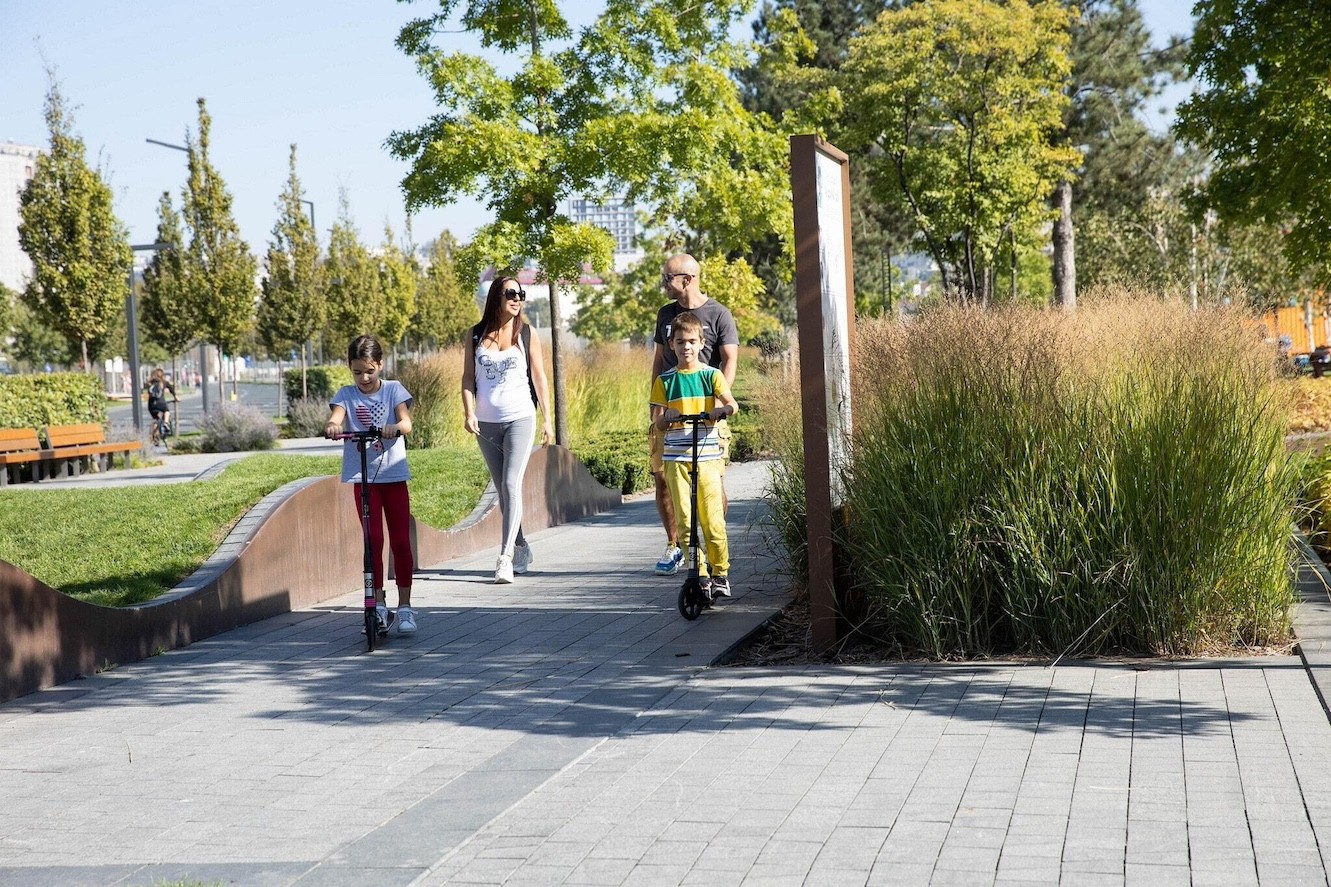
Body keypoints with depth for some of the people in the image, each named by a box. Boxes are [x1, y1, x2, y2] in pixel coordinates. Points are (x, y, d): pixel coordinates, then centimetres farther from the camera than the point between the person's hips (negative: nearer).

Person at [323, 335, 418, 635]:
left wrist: (395, 427, -38)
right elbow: (336, 416, -17)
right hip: (362, 476, 0)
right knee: (373, 540, -1)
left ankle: (405, 607, 8)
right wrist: (332, 426, -41)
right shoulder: (346, 394, 3)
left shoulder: (393, 390, 1)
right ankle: (379, 605, 7)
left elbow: (406, 422, -15)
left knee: (400, 541, 1)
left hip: (393, 474, 0)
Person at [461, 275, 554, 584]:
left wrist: (547, 419, 4)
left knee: (511, 484, -16)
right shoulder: (476, 335, 5)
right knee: (501, 490, 10)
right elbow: (468, 377, 6)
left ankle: (506, 556, -21)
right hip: (486, 423, 3)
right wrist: (469, 413, -7)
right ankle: (521, 548, 25)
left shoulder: (526, 334, 3)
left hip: (520, 419, -3)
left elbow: (539, 378, 6)